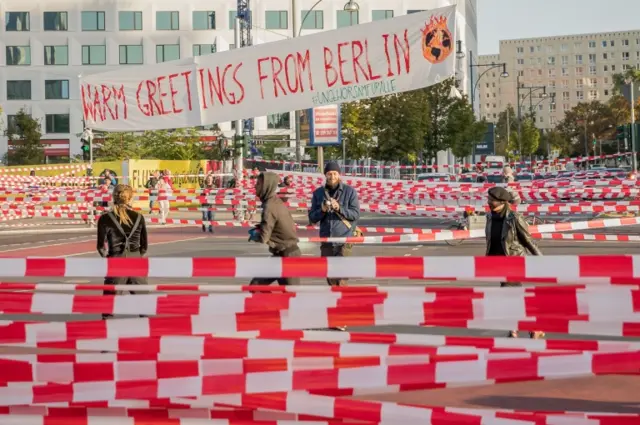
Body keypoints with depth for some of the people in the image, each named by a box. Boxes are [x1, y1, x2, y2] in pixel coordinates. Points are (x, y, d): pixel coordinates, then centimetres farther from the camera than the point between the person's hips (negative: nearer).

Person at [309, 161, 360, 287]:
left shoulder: (349, 191, -2)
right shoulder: (318, 193, 6)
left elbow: (356, 214, -6)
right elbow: (312, 218, 6)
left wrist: (339, 208, -21)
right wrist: (322, 210, -15)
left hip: (344, 239, -4)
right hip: (326, 240, 4)